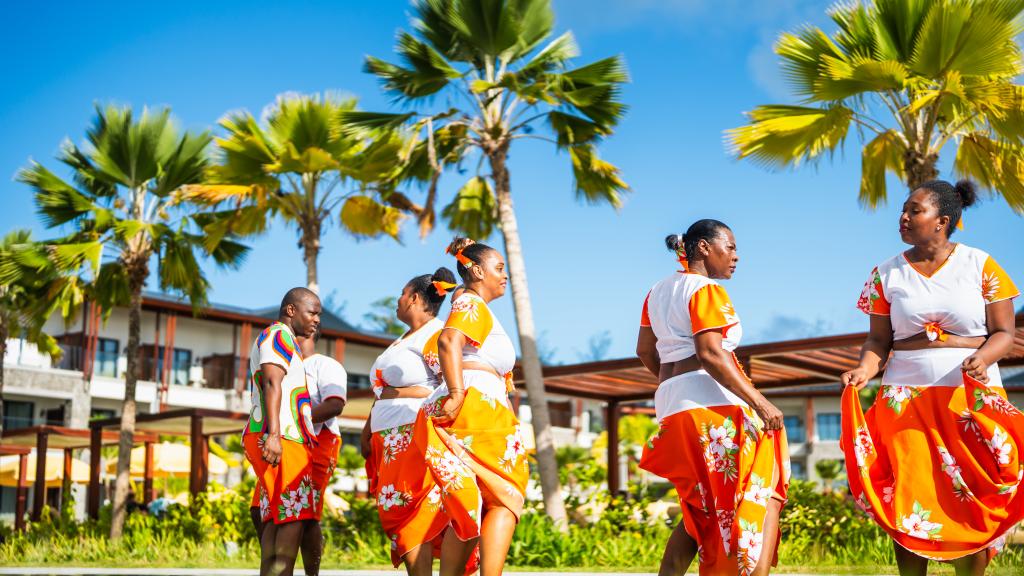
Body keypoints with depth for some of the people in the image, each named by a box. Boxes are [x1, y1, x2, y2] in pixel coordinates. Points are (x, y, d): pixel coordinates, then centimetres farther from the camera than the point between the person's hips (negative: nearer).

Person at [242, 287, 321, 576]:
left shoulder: (268, 341, 29)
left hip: (280, 438, 10)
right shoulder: (279, 335, -3)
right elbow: (272, 383, -15)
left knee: (276, 517, 2)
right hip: (283, 438, -10)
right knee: (296, 514, -16)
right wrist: (273, 433, -25)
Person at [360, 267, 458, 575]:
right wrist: (368, 429, 22)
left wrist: (398, 394, -16)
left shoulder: (435, 335, -6)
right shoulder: (402, 340, 22)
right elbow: (383, 391, 26)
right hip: (390, 442, 9)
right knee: (395, 514, 3)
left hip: (417, 437, -9)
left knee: (408, 516, -13)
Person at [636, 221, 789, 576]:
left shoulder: (659, 291, 19)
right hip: (713, 403, -9)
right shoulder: (706, 290, -7)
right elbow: (710, 354, -18)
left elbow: (645, 350, 24)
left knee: (702, 511, 16)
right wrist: (759, 402, -21)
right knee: (763, 497, -9)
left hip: (672, 405, 9)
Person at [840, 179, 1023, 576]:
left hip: (972, 397, -1)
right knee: (909, 498, 0)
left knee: (970, 501, -1)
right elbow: (879, 339, 5)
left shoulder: (980, 265, 1)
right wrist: (866, 368, -15)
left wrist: (982, 358, -20)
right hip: (906, 398, 1)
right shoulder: (888, 273, 6)